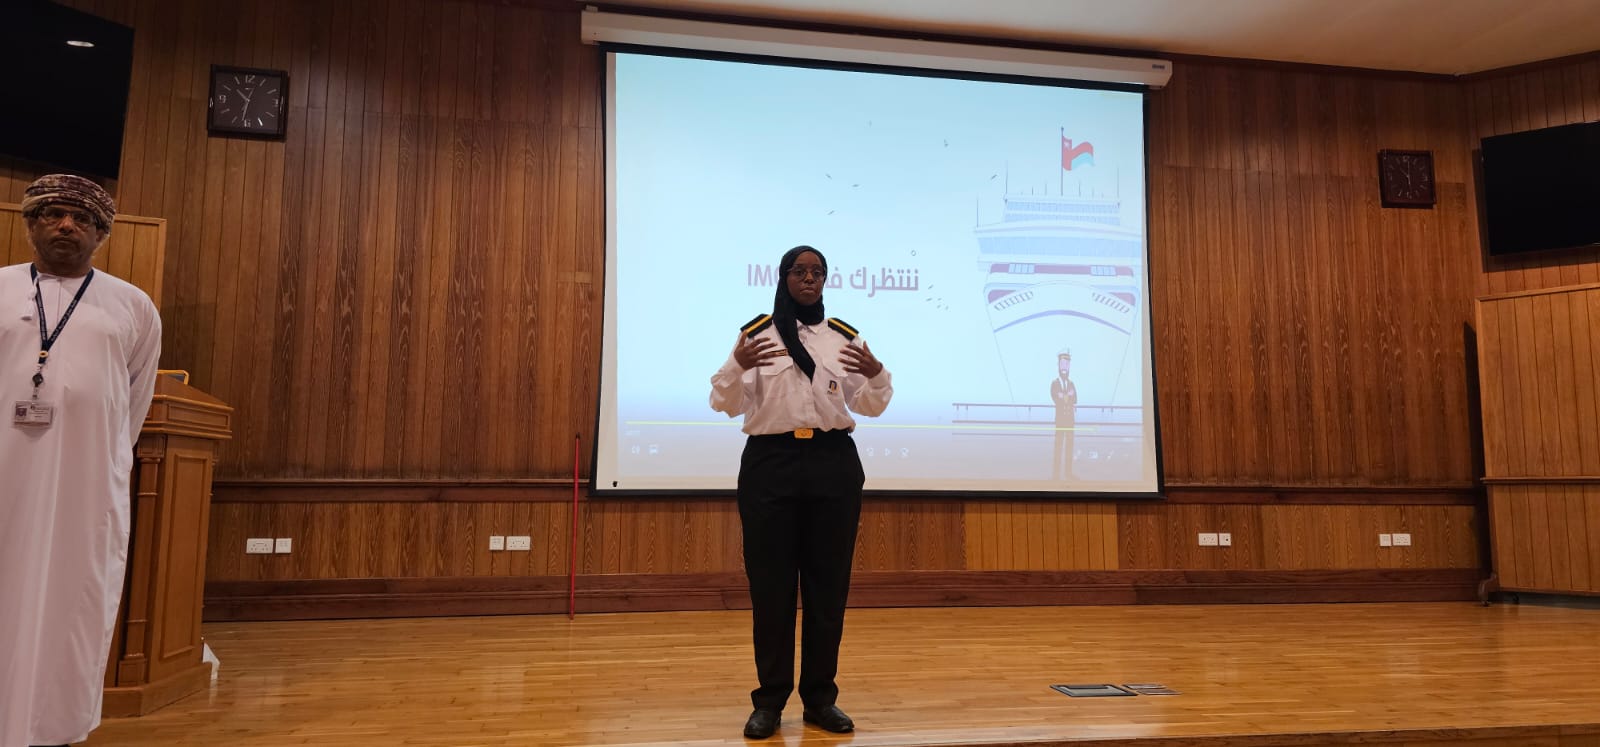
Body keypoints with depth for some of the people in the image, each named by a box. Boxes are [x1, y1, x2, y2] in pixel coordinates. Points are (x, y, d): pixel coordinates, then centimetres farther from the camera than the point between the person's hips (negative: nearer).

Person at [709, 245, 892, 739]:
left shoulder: (844, 337, 9)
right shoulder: (756, 333, 3)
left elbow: (869, 406, 7)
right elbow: (726, 405, -2)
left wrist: (876, 374, -13)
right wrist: (737, 366, -22)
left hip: (833, 464, 2)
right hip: (770, 462, -2)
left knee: (828, 584, 6)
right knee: (770, 584, 3)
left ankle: (820, 698, 19)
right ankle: (769, 700, 14)